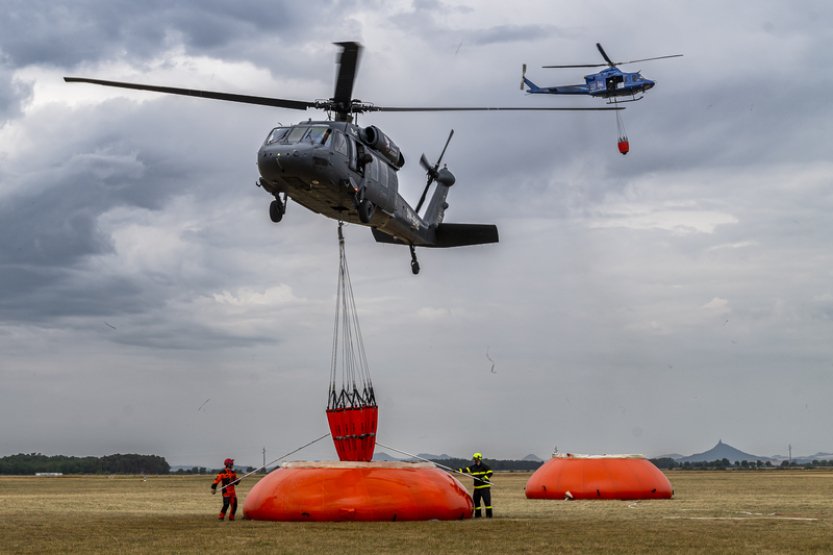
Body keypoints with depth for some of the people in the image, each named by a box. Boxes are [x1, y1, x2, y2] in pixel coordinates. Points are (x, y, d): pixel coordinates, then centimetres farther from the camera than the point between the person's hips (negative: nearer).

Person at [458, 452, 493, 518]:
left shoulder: (485, 466, -8)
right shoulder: (473, 467, 11)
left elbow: (490, 473, -11)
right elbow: (466, 470, 4)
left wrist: (484, 478, -23)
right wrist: (458, 470, -7)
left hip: (485, 487, -7)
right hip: (477, 487, 7)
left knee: (487, 500, -10)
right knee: (476, 500, 8)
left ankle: (489, 514, -8)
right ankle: (477, 514, 17)